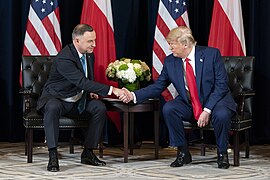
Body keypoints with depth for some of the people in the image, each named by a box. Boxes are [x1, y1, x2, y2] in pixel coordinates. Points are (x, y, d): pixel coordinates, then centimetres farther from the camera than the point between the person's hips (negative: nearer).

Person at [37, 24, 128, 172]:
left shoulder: (89, 55, 2)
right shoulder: (64, 58, -27)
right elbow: (82, 82, -37)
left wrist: (91, 91, -2)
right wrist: (112, 90, -41)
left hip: (77, 101, 7)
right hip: (56, 98, -7)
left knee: (100, 108, -17)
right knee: (53, 108, -40)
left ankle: (88, 153, -10)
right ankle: (53, 156, -39)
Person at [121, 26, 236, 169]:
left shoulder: (211, 54, -12)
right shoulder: (170, 62, -1)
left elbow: (221, 85, -14)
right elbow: (157, 86, 4)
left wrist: (207, 110, -23)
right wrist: (134, 96, -11)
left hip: (215, 101, -4)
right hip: (189, 106, 4)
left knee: (221, 114, -35)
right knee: (168, 109, -24)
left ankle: (222, 154, -8)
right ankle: (183, 153, -8)